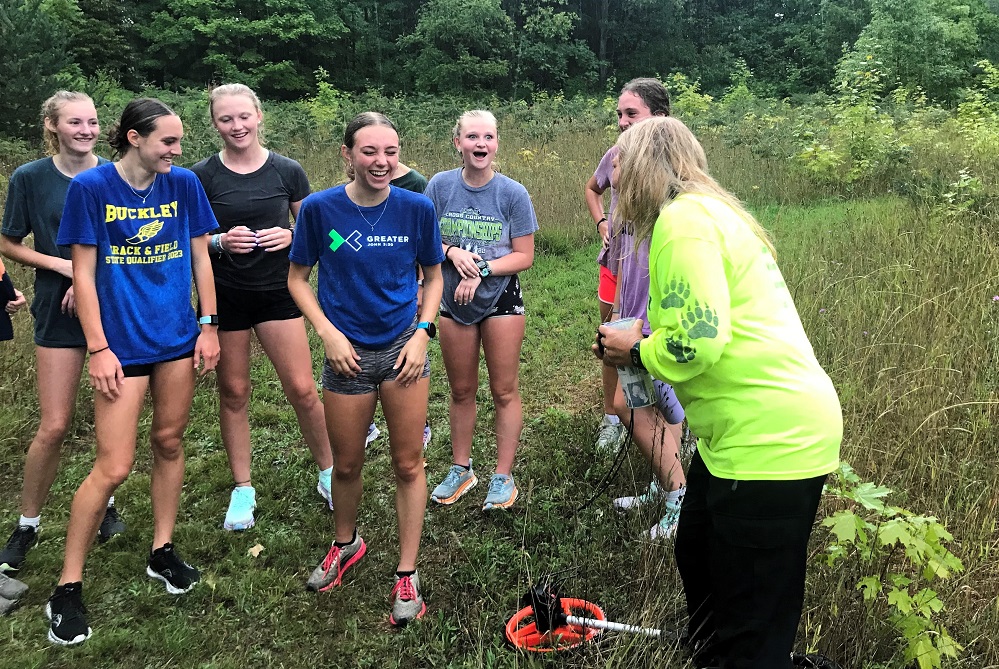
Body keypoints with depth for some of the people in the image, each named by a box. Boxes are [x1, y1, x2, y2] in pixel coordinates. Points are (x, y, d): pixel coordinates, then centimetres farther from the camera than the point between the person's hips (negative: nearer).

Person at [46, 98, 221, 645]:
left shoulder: (183, 183, 2)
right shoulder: (90, 187, -8)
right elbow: (83, 273, -6)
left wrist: (209, 325, 4)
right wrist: (98, 349, -10)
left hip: (178, 336, 4)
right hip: (122, 343, -4)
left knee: (169, 441, 13)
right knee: (113, 467, -4)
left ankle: (162, 552, 31)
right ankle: (67, 587, 13)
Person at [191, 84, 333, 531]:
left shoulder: (288, 171, -1)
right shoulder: (201, 177, -2)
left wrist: (290, 236, -13)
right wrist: (220, 241, -17)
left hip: (277, 292, 0)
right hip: (223, 296, 0)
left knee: (302, 390, -3)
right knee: (233, 393, 8)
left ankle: (328, 475, 19)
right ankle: (243, 489, 24)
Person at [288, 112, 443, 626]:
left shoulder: (417, 208, -6)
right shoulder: (319, 208, -8)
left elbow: (433, 277, 6)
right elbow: (298, 279, 1)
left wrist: (422, 333, -7)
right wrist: (329, 334, -9)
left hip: (403, 347, 0)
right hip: (348, 353, 0)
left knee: (408, 464, 6)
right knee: (346, 464, 14)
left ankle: (407, 573, 21)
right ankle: (346, 544, 43)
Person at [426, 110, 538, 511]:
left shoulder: (513, 194, -9)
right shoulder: (440, 186, -5)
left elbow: (524, 256, -9)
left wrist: (482, 270, -21)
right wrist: (452, 252, -18)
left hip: (501, 300, -2)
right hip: (453, 300, 2)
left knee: (504, 391, 5)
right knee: (461, 391, 14)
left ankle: (503, 477, 17)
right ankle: (461, 469, 30)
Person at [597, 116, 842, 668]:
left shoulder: (682, 218, -15)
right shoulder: (706, 210, 16)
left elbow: (698, 339, -24)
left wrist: (636, 351, -7)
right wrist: (648, 339, 8)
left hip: (771, 440, -11)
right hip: (751, 430, 11)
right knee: (697, 555, 28)